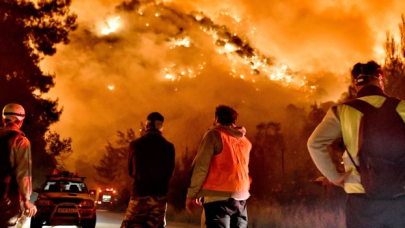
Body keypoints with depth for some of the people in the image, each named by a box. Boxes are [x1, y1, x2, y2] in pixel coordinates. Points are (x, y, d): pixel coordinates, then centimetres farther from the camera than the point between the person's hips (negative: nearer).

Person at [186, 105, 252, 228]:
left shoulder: (214, 134, -2)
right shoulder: (245, 140, 16)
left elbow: (201, 167, -8)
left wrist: (192, 194, -4)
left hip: (219, 196, -5)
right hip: (241, 197, 6)